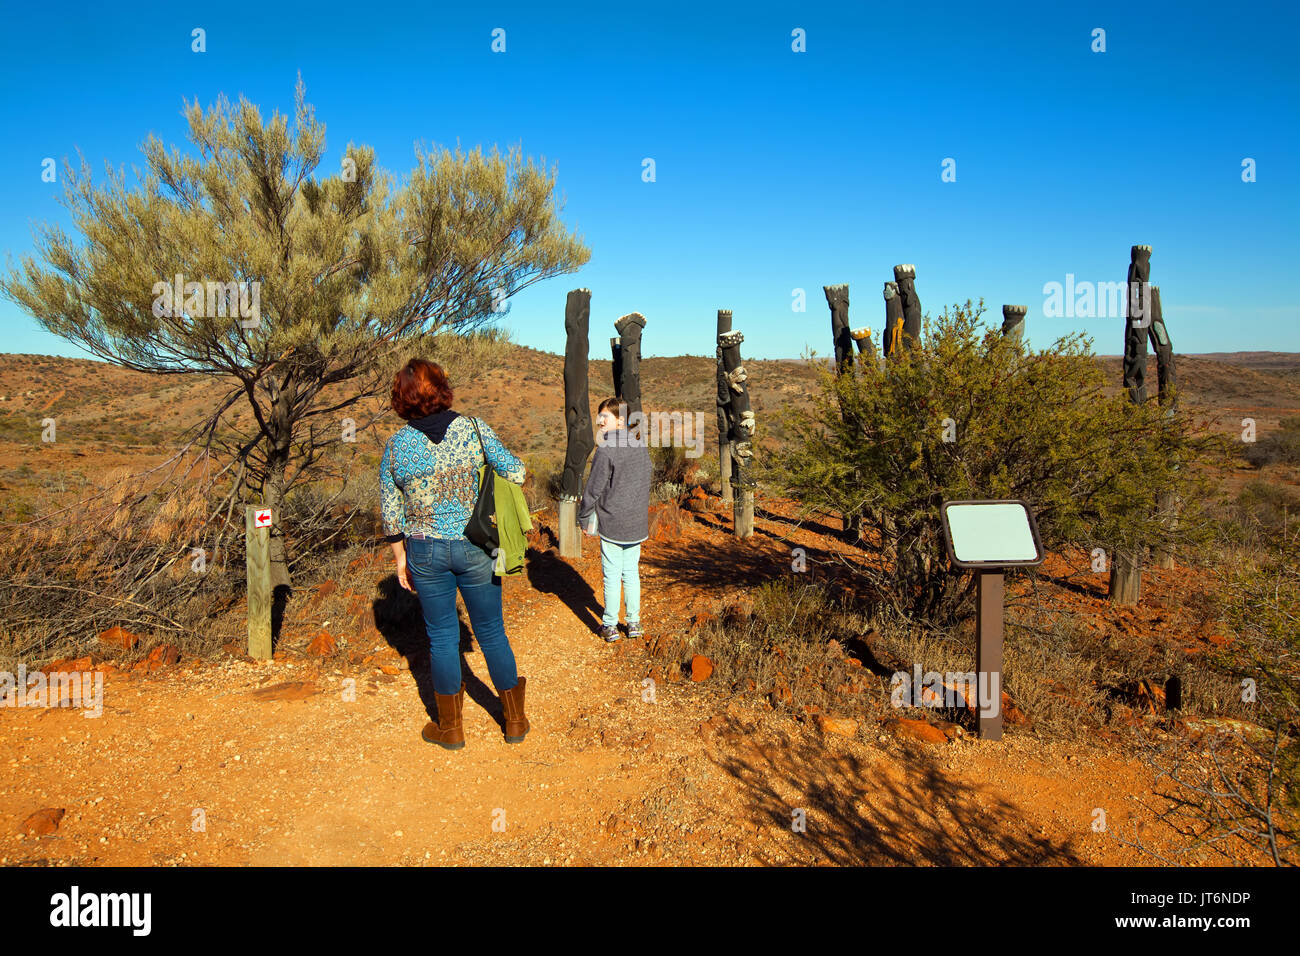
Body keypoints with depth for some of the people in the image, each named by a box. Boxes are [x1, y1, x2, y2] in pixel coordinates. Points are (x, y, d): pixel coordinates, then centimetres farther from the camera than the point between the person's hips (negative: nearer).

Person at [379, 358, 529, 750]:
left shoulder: (396, 445, -5)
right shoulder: (474, 429, -9)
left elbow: (391, 514, 1)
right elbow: (515, 472, -7)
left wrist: (400, 558, 12)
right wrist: (505, 458, 15)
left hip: (425, 553, 0)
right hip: (475, 548, 0)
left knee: (442, 637, 14)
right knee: (492, 632, 14)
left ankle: (451, 728, 27)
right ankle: (515, 720, 28)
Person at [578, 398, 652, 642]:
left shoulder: (606, 450, -17)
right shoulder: (641, 445, 5)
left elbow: (593, 490, -13)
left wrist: (583, 519, 0)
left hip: (611, 524, -6)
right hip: (637, 523, 6)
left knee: (611, 575, 4)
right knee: (631, 572, 15)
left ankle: (610, 626, 13)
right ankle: (634, 622, 22)